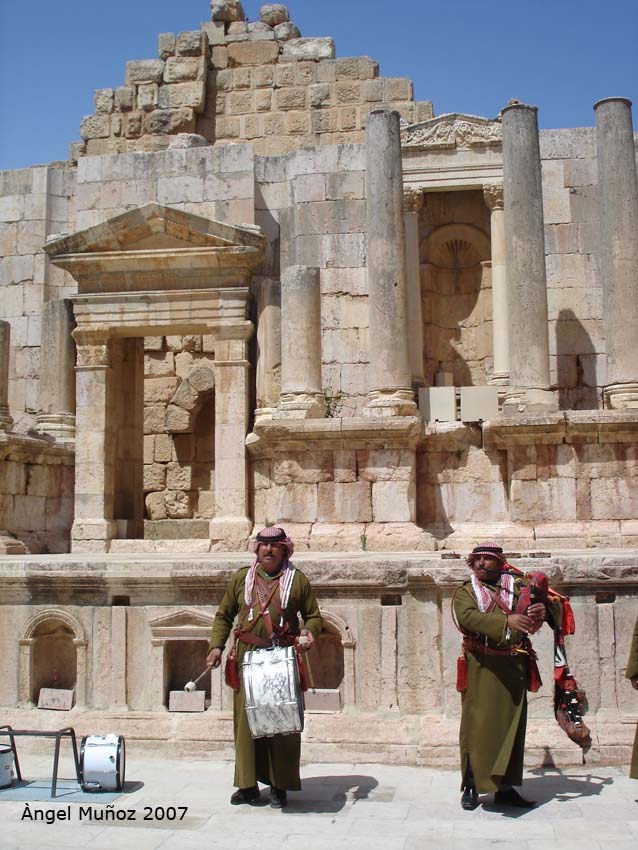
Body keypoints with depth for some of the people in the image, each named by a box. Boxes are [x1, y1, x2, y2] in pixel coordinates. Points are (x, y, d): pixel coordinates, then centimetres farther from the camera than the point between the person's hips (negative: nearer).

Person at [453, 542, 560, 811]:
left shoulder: (517, 587, 10)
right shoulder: (465, 592, 4)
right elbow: (467, 616, -17)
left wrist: (543, 610, -23)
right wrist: (506, 621, -32)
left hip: (514, 667, 3)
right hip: (481, 668, -3)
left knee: (511, 724, 8)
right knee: (477, 725, -1)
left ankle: (506, 788, 19)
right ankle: (471, 786, 9)